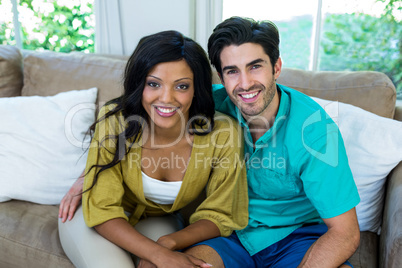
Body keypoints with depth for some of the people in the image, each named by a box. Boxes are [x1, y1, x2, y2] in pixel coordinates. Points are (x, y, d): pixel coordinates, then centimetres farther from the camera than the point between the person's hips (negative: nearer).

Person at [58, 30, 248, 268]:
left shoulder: (223, 134, -23)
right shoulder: (115, 121, -25)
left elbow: (218, 215, -11)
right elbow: (102, 211, -20)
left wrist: (168, 243, -28)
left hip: (158, 222, 1)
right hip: (97, 220, 0)